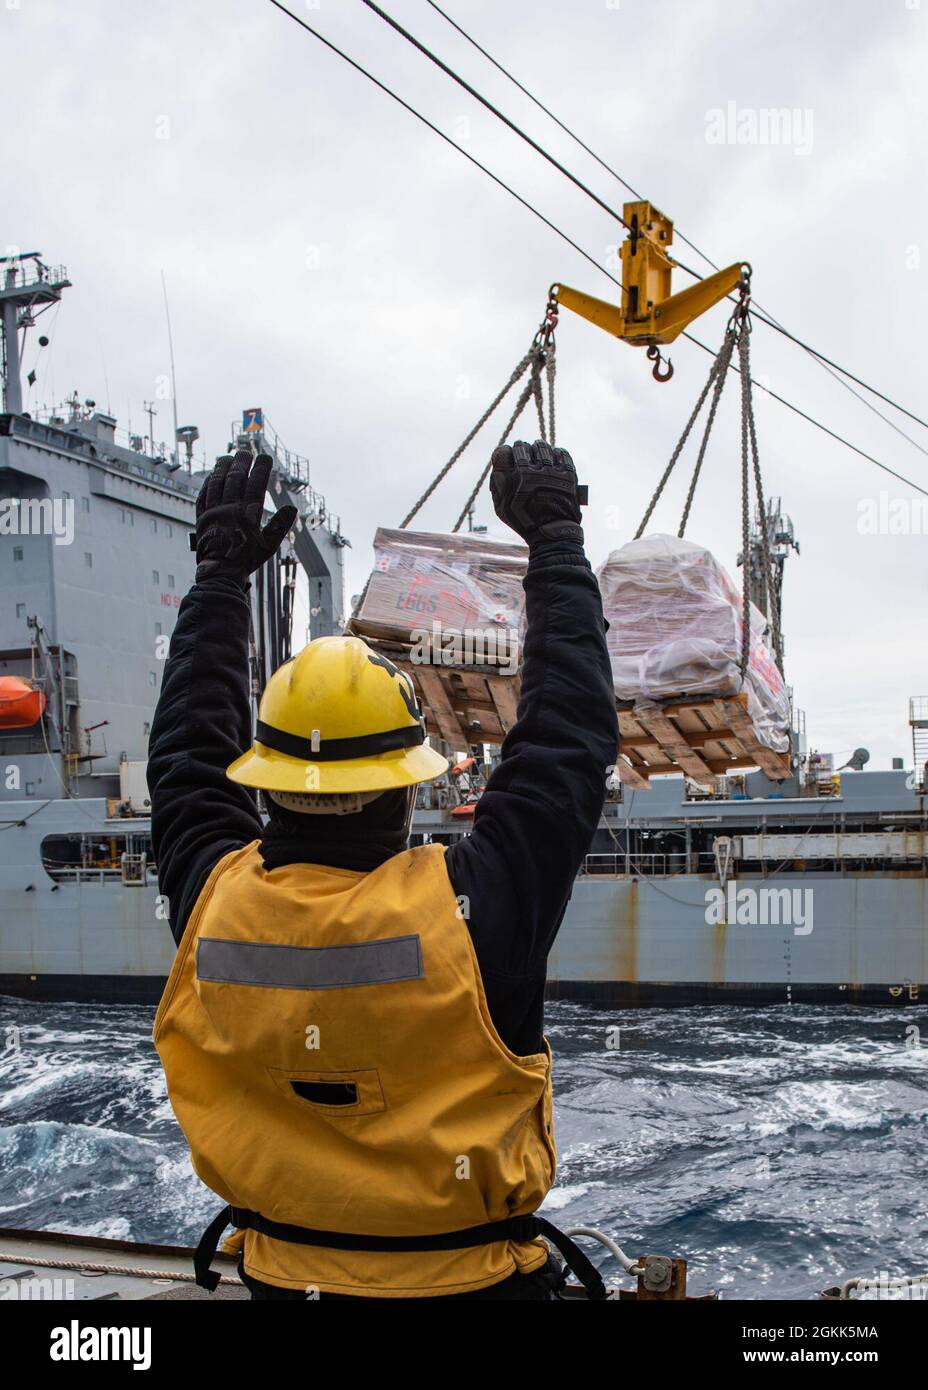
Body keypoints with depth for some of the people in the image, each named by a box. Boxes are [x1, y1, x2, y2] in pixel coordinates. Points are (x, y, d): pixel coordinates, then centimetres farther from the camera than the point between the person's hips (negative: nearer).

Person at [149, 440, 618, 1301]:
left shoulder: (214, 906, -18)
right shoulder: (469, 908, -28)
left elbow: (186, 753, 1)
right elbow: (570, 733, -16)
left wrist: (221, 569, 9)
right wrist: (556, 537, -5)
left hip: (281, 1275, 3)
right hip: (467, 1282, -3)